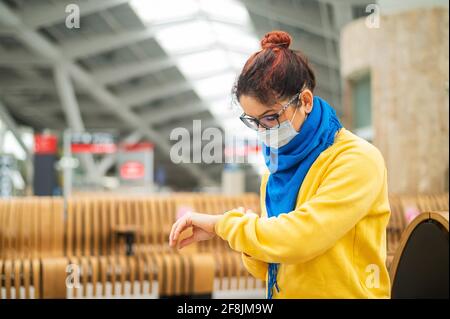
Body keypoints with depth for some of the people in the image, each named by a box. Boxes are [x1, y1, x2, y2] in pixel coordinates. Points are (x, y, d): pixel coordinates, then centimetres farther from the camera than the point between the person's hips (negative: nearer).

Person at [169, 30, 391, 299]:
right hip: (283, 292, 5)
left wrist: (220, 223, -10)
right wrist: (252, 243, -7)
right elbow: (269, 270, 12)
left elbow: (298, 239, -20)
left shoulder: (357, 161, -10)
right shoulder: (275, 170, 9)